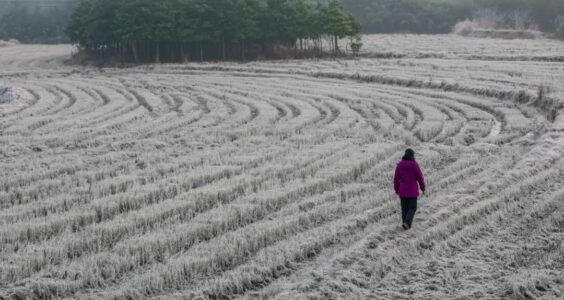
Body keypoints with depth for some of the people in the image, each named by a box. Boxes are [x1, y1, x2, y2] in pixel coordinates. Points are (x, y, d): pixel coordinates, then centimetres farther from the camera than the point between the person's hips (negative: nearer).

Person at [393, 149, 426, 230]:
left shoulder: (400, 165, -1)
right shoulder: (414, 165, -10)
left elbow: (396, 178, 3)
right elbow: (420, 177, -6)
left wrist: (397, 190, 15)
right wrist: (423, 188, 7)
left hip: (402, 191, 3)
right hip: (412, 190, -3)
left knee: (404, 208, 13)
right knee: (412, 208, 5)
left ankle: (405, 223, 15)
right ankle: (407, 222, -13)